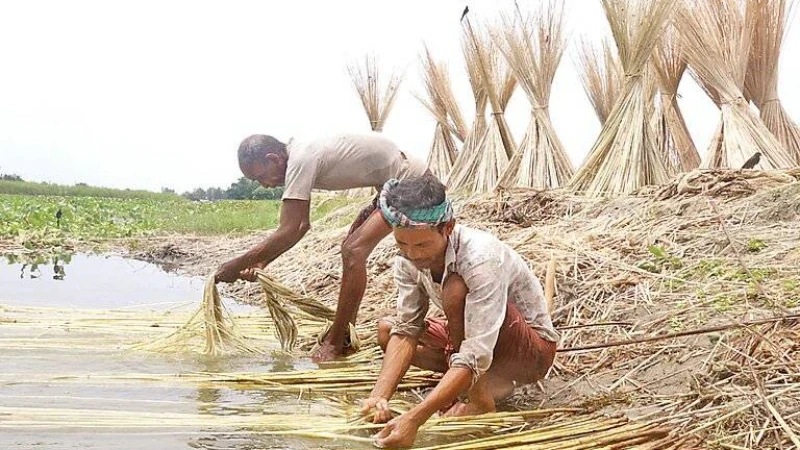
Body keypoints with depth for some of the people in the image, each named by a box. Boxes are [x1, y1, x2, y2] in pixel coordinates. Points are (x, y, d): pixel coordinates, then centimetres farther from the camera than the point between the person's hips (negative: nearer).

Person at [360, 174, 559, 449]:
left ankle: (480, 399, -15)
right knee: (386, 330, -2)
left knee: (455, 290, -33)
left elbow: (474, 356, -41)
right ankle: (492, 382, 0)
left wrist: (413, 419, -47)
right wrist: (379, 396, -31)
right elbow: (406, 330, -15)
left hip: (533, 350, -8)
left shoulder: (482, 259, -36)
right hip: (476, 339, 8)